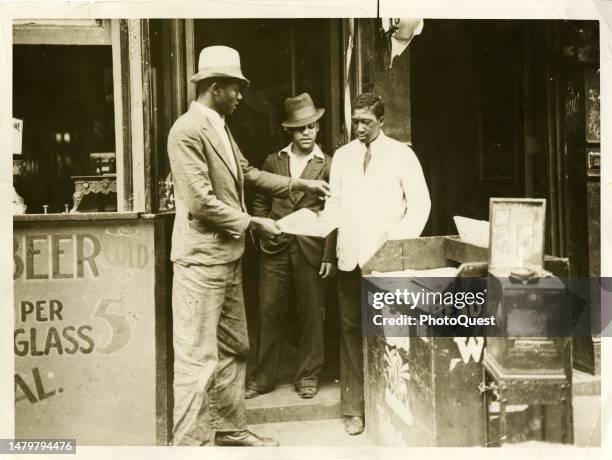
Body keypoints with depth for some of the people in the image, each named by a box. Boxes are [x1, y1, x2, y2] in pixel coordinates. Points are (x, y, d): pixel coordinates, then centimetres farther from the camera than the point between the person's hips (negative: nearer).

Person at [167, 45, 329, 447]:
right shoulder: (187, 130, -16)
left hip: (228, 256, 10)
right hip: (201, 259, -10)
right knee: (198, 359, -5)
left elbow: (248, 174, 21)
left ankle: (230, 428, 32)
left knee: (233, 349, 18)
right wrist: (254, 223, -13)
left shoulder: (220, 128, 13)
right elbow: (202, 203, -21)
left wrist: (300, 184, 19)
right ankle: (190, 442, 6)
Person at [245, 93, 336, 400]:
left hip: (311, 250, -2)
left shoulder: (328, 166, 3)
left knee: (311, 316, 6)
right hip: (275, 249, 2)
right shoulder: (273, 161, 10)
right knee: (269, 314, 4)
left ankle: (308, 377, 21)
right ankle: (262, 378, 17)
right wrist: (262, 232, 0)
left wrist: (329, 254, -6)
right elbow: (260, 202, 14)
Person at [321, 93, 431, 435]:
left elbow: (420, 203, 1)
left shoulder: (401, 154, 3)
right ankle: (354, 409, 12)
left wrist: (401, 240, -10)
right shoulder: (342, 156, 13)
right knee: (351, 330, 3)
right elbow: (335, 202, 11)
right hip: (351, 256, 3)